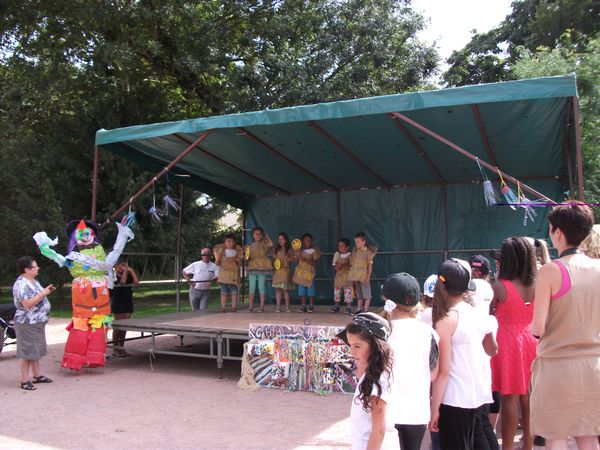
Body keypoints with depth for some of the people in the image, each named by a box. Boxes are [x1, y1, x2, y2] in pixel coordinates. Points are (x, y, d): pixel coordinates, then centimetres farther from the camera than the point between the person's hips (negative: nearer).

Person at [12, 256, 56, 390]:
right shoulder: (22, 284, -20)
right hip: (27, 324, -10)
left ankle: (37, 375, 27)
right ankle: (25, 380, 4)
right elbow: (27, 304, -27)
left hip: (37, 322, 10)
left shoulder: (33, 281, 11)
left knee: (36, 349, 17)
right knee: (27, 351, -3)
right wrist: (43, 294, -23)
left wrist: (46, 291, 5)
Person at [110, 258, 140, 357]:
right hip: (118, 303, -6)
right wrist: (125, 270, -15)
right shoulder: (114, 276, -8)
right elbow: (122, 281, -26)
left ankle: (121, 348, 15)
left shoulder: (128, 275, 11)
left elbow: (137, 281, -4)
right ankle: (115, 349, 7)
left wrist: (131, 270, -4)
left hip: (128, 303, 6)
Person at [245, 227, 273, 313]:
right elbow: (247, 258, 20)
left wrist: (266, 236, -5)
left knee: (261, 288, -1)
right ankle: (251, 306, 7)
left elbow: (271, 244, -19)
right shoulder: (250, 246, 13)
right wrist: (247, 258, -3)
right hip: (252, 268, 3)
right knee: (251, 288, 1)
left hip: (262, 268, -3)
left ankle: (261, 306, 4)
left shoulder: (264, 244, 3)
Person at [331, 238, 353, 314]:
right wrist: (336, 267, -13)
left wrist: (344, 266, -22)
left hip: (347, 276, -4)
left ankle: (348, 307, 0)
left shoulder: (350, 255, -4)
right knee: (337, 290, 6)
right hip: (338, 275, 4)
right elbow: (334, 265, 9)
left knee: (348, 291, -6)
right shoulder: (337, 254, 7)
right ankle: (336, 306, 16)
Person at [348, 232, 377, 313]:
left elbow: (370, 265, -7)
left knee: (366, 294, 0)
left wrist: (368, 276, -12)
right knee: (358, 294, 14)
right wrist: (351, 276, 8)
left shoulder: (368, 252, -7)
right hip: (355, 276, 5)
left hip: (364, 276, -5)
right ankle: (359, 309, 21)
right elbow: (351, 264, 12)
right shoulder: (355, 252, 7)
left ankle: (365, 309, 6)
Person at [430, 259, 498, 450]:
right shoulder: (476, 314, 3)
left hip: (454, 399, -7)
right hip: (477, 395, 7)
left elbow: (443, 371, -16)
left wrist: (434, 408, -12)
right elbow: (492, 350, 20)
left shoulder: (446, 320, -15)